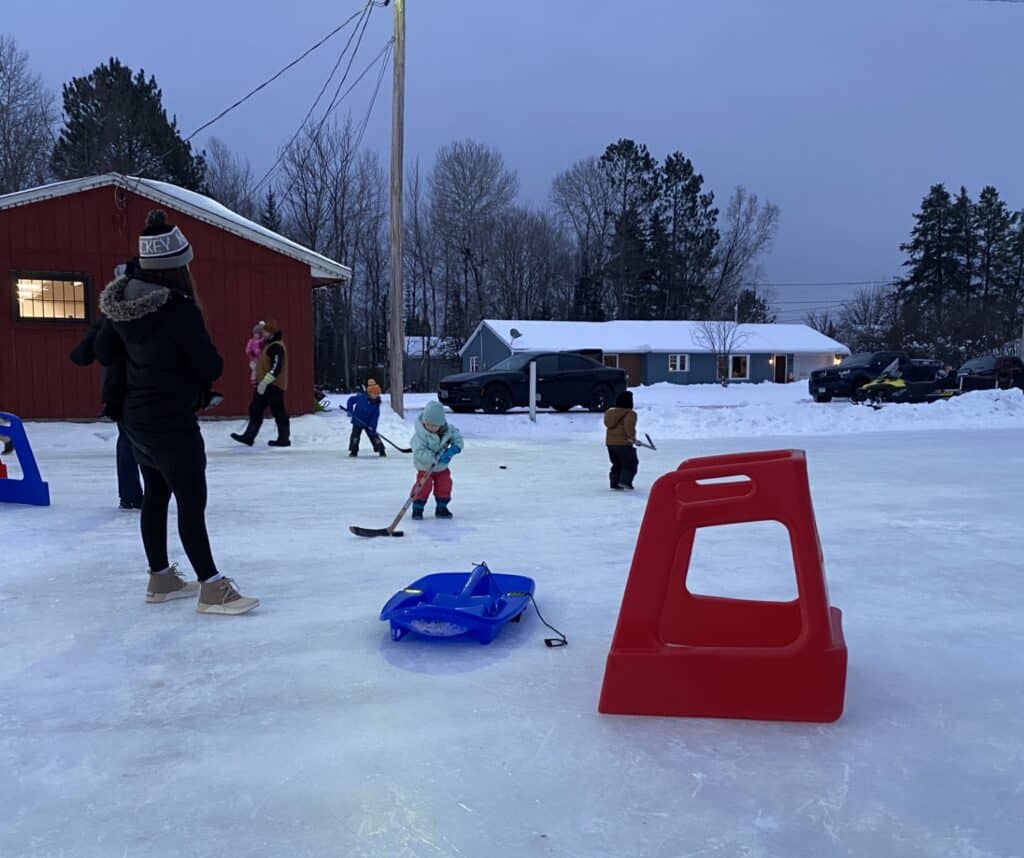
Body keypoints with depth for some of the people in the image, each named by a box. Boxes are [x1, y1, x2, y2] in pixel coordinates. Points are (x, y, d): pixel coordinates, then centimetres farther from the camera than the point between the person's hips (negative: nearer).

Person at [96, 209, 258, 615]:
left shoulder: (122, 300, 0)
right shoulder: (179, 309, -24)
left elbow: (104, 352, 11)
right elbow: (212, 367, -19)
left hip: (138, 417, 8)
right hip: (172, 422, -8)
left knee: (156, 495, 17)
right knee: (192, 502, -4)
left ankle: (161, 579, 29)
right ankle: (212, 589, 2)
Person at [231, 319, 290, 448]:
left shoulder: (276, 347, -16)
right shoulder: (269, 344, 17)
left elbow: (276, 367, -26)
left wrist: (264, 382, -27)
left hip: (273, 385, -11)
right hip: (266, 384, 11)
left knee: (278, 411, -3)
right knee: (255, 409, 10)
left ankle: (284, 439, 5)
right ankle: (248, 437, 12)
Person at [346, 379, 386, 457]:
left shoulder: (376, 403, -10)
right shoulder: (361, 397, -16)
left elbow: (375, 415, -10)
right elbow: (350, 400, -4)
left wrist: (372, 426, -18)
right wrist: (349, 410, -12)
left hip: (368, 423, 1)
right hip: (357, 422, -1)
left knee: (373, 435, 1)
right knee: (355, 436, -4)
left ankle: (381, 451, 9)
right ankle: (353, 451, 10)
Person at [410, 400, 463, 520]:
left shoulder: (448, 430, -15)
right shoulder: (420, 435, -29)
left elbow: (458, 439, -5)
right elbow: (419, 453, -34)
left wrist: (452, 450, -25)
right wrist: (436, 457, -40)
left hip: (442, 467, 4)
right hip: (425, 467, -4)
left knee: (444, 485, 4)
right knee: (423, 486, -15)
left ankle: (441, 508, 23)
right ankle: (417, 508, 3)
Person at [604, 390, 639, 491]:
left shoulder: (609, 412, 10)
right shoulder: (630, 413, -13)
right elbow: (629, 428, -26)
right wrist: (633, 437, -9)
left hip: (610, 442, 7)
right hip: (623, 443, -7)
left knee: (617, 464, 18)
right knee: (631, 463, 6)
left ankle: (615, 484, 14)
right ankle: (625, 481, -7)